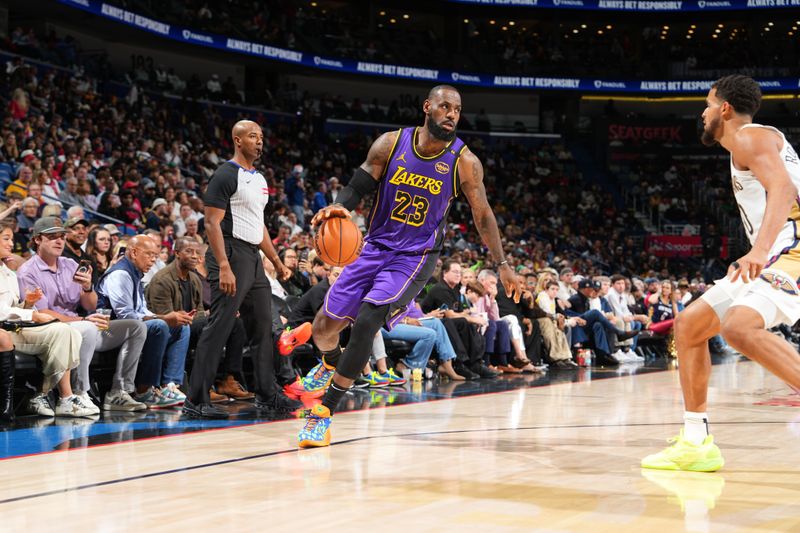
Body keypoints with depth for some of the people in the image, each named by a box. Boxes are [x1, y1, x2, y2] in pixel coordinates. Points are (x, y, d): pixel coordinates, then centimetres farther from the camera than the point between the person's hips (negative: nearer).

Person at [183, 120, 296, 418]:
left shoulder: (259, 179, 18)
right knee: (219, 327, -11)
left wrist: (277, 262, 21)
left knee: (264, 325, 12)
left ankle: (267, 394, 21)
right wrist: (224, 267, -25)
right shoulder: (226, 175, -10)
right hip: (231, 254, -9)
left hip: (253, 257, 9)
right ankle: (196, 400, -9)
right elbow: (212, 222, -17)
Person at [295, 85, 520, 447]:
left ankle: (325, 412, -10)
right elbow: (358, 187, -3)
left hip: (415, 257, -3)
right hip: (376, 247, 3)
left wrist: (502, 264, 2)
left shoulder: (464, 162, -10)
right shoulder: (391, 144, -6)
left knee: (366, 321, -22)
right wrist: (339, 206, -25)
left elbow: (482, 215, 0)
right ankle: (330, 364, 45)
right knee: (325, 325, 6)